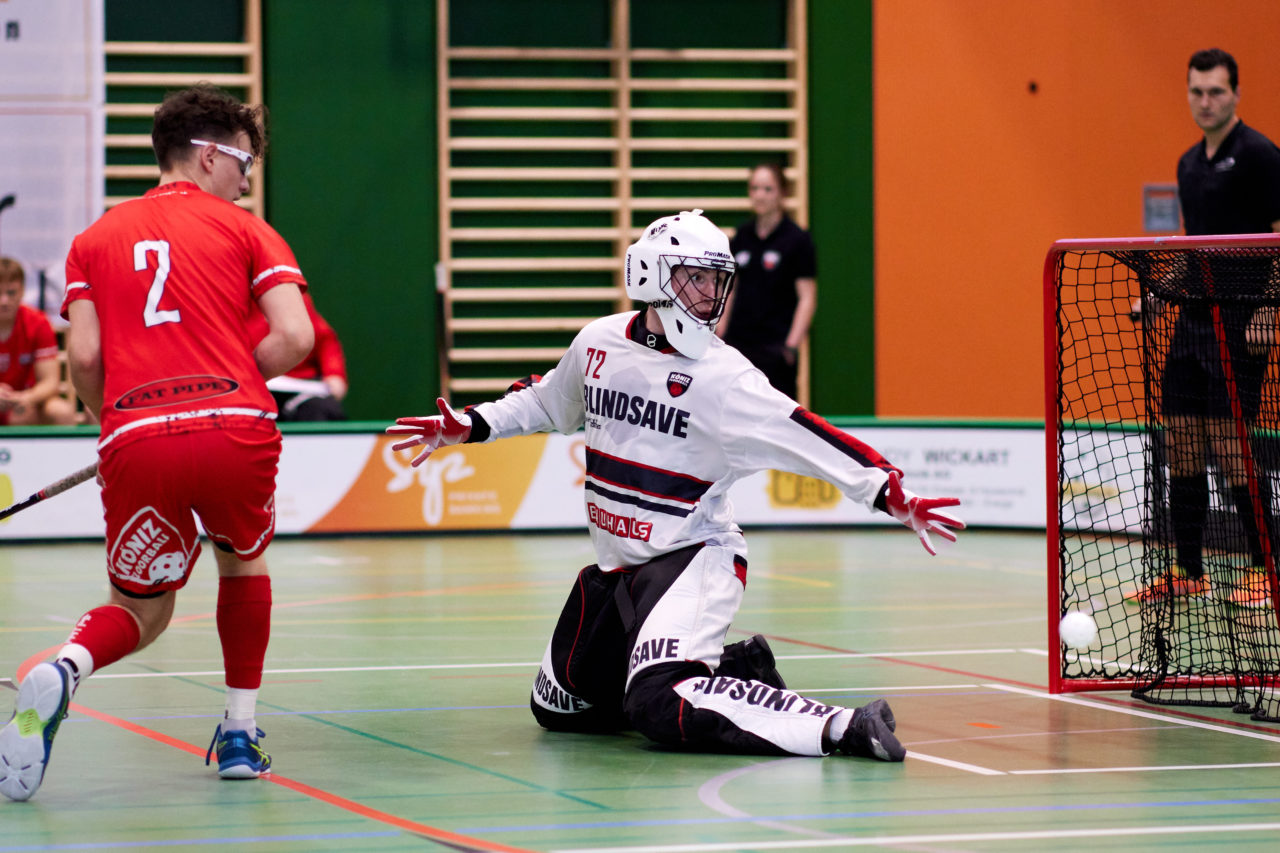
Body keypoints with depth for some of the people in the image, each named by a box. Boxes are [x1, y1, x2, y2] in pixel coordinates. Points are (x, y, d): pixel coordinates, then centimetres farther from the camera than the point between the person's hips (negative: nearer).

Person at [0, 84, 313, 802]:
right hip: (236, 431, -2)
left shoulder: (96, 239, 20)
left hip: (136, 444, 2)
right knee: (244, 561, 29)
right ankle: (241, 733, 25)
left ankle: (60, 671, -16)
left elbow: (84, 357, 8)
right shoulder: (245, 230, 13)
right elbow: (295, 337, -1)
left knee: (141, 613, 17)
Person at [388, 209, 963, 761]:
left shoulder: (722, 375, -14)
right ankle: (733, 669, 18)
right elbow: (548, 401, 24)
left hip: (692, 558, -7)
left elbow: (808, 440, -20)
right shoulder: (599, 342, 2)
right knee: (557, 706, 14)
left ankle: (840, 727, -31)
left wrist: (893, 496, -30)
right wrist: (468, 427, 20)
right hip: (616, 564, 7)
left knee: (659, 708, -30)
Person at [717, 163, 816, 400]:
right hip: (738, 342, 5)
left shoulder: (796, 239, -5)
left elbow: (807, 297, -7)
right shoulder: (742, 236, 10)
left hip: (774, 346, -5)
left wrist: (792, 344, -15)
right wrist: (720, 331, 12)